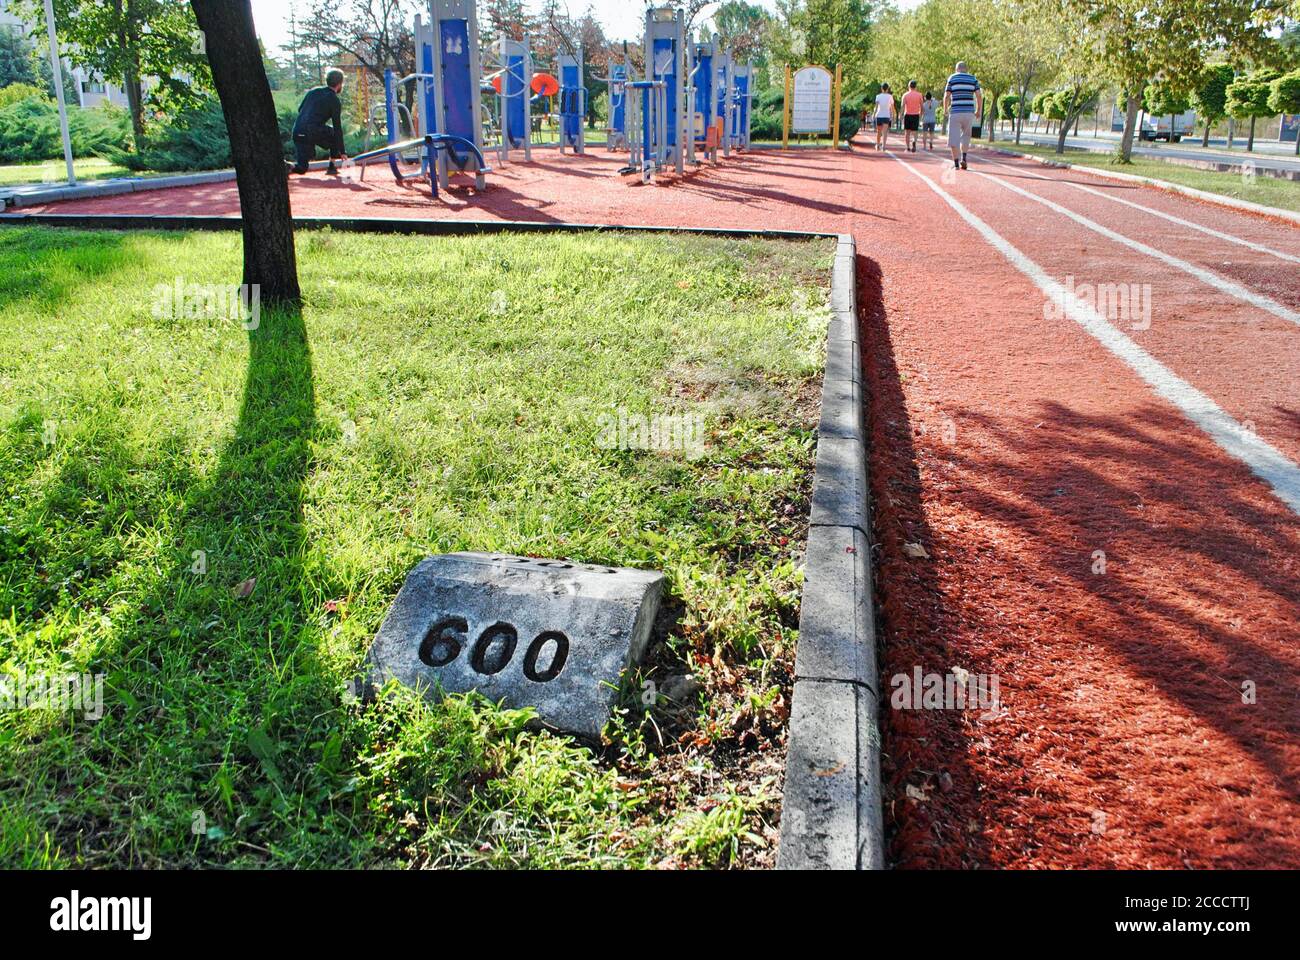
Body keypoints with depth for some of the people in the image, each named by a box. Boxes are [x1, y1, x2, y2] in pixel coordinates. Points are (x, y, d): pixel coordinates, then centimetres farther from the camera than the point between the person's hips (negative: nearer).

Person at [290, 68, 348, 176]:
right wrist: (342, 152, 2)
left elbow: (299, 110, 24)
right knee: (336, 134, 26)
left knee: (301, 169, 15)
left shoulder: (313, 91, 17)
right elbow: (338, 128, -2)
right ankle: (331, 167, 20)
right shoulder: (335, 101, 0)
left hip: (297, 132, 6)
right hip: (314, 133, -6)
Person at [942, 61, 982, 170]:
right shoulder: (973, 79, 9)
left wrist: (945, 110, 14)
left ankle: (956, 163, -4)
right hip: (969, 112, 2)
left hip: (955, 112, -2)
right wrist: (979, 110, 13)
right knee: (965, 136, 18)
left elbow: (947, 96, 0)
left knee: (954, 138, 1)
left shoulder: (952, 78, 4)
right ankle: (963, 158, 3)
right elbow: (979, 96, 2)